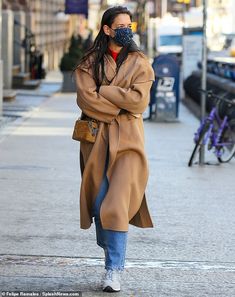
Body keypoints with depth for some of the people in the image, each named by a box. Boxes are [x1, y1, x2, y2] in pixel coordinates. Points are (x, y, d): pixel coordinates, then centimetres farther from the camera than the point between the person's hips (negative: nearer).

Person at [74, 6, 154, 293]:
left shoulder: (139, 62, 6)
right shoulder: (90, 62, 7)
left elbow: (138, 100, -8)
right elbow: (85, 98, -7)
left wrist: (103, 92, -8)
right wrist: (120, 105, -10)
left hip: (127, 139, -2)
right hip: (97, 138, 2)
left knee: (117, 204, -12)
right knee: (99, 201, 2)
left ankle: (114, 269, -11)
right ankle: (110, 254, 21)